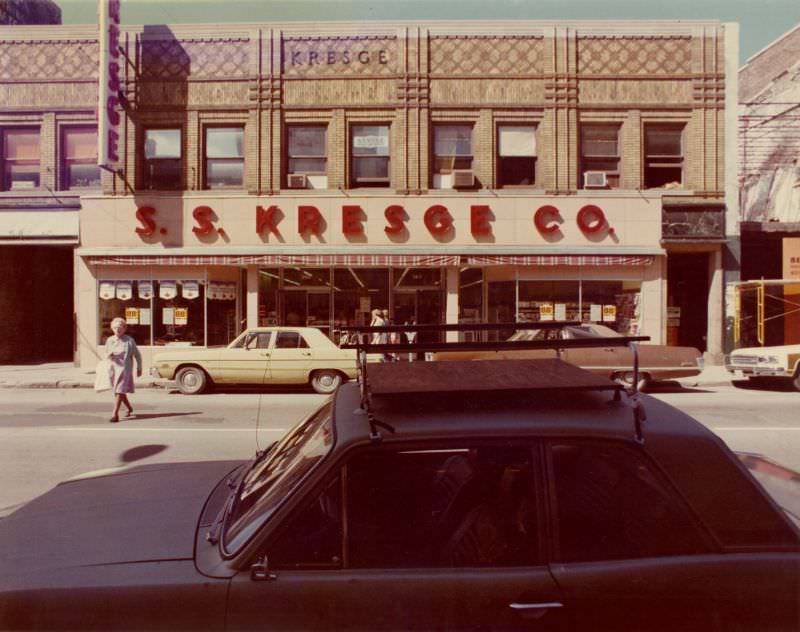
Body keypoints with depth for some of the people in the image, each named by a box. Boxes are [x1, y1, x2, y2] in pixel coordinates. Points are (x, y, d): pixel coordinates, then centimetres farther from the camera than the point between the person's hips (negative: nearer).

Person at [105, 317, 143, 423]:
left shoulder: (129, 341, -5)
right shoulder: (109, 340, 6)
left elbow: (137, 355, 3)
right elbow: (106, 354, 18)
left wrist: (139, 368, 6)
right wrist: (108, 355, -7)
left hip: (125, 369, -5)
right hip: (113, 369, 5)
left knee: (119, 391, -13)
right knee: (119, 391, 15)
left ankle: (115, 414, -13)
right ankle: (129, 408, 37)